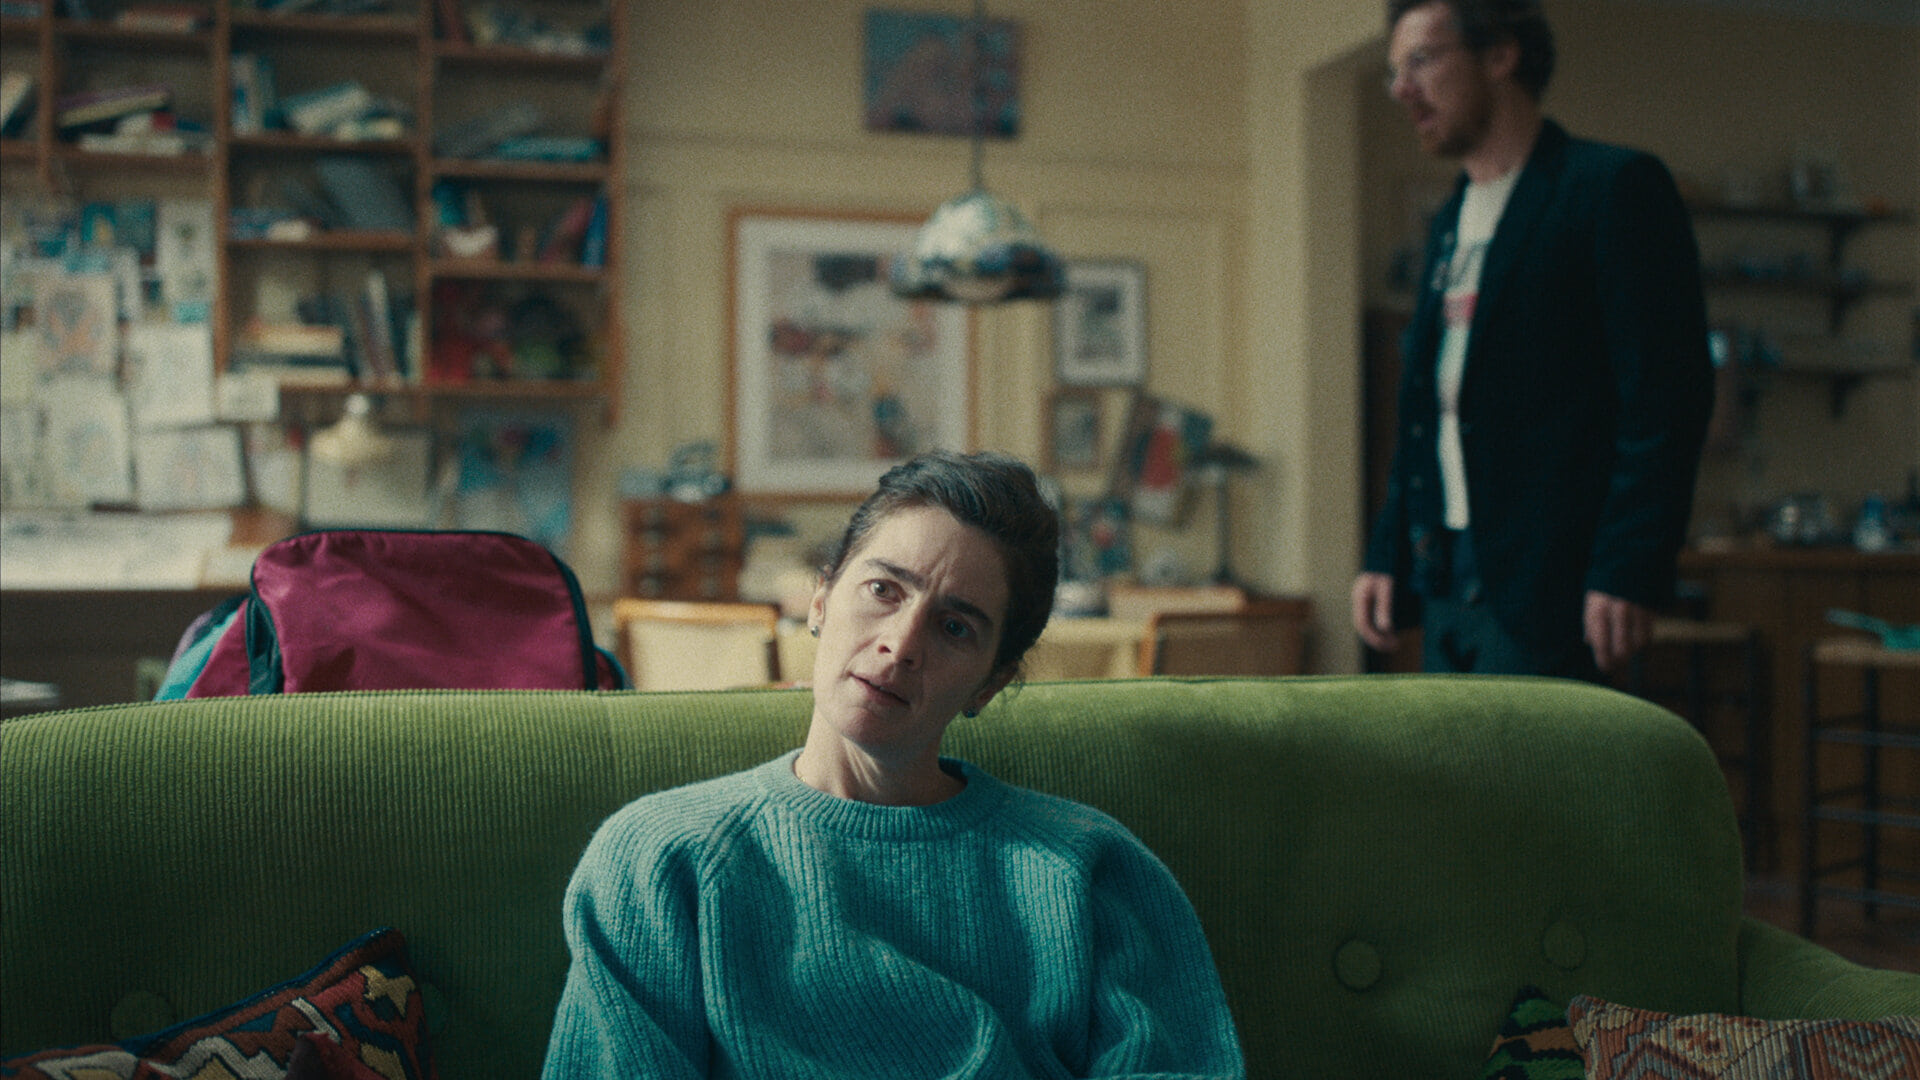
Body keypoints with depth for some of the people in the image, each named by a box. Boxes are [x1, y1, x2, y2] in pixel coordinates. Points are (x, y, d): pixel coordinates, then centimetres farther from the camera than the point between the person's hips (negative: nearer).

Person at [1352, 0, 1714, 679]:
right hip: (1447, 578, 8)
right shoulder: (1451, 222, 19)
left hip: (1545, 585, -8)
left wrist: (1628, 571, -19)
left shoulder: (1615, 188, -6)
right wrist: (1386, 555, 14)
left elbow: (1669, 393, -13)